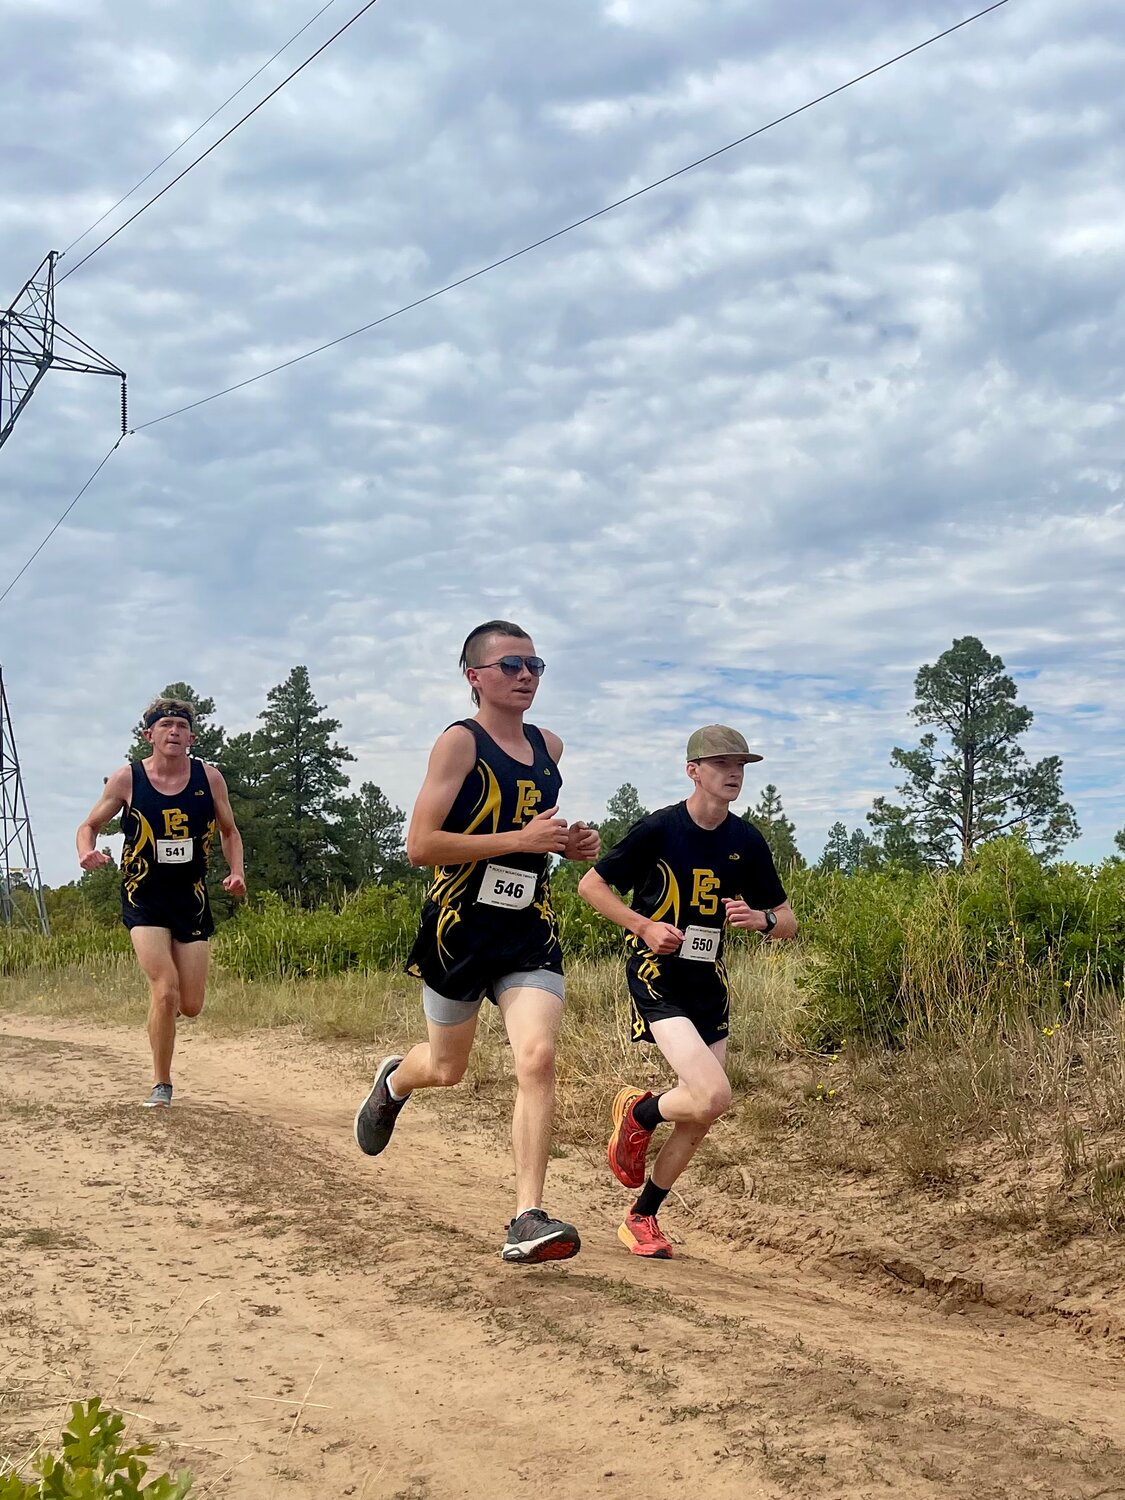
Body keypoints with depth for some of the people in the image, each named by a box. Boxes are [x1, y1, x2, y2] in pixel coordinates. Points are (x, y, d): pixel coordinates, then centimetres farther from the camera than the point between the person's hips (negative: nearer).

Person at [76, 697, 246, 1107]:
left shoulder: (209, 779, -1)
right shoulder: (127, 778, -6)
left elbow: (229, 831, 13)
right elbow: (89, 826, 4)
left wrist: (236, 873, -5)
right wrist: (87, 854, -19)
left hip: (192, 900, 3)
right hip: (144, 900, -2)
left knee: (190, 1006, 2)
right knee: (165, 991, -18)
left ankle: (161, 1009, 42)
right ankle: (161, 1085, 2)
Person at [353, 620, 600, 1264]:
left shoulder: (549, 747, 9)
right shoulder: (460, 742, -10)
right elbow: (420, 844, -18)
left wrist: (568, 842, 6)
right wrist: (522, 839, -23)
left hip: (531, 933, 4)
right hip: (461, 928, -4)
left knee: (538, 1059, -16)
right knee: (447, 1069, 14)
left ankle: (528, 1221, -15)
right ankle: (393, 1082, 51)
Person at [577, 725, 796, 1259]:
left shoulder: (747, 842, 2)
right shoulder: (659, 829, -11)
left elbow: (787, 921, 10)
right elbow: (591, 883, -3)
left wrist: (761, 919, -13)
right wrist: (644, 926, -15)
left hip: (709, 984, 6)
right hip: (657, 978, -6)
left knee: (699, 1118, 7)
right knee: (713, 1096, -23)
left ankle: (641, 1218, 26)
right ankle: (637, 1113, 9)